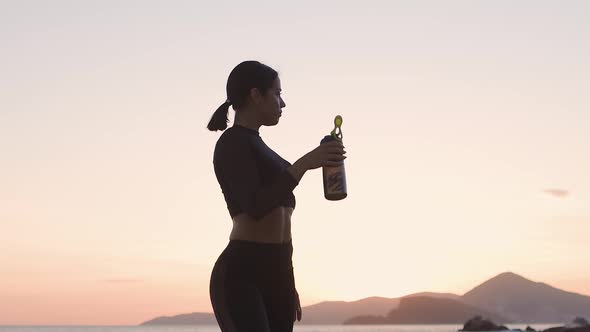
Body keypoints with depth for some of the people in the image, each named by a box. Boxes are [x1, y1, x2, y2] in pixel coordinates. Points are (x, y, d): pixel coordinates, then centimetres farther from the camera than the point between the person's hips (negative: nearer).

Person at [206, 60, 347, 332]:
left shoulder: (257, 147, 22)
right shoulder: (233, 142, -5)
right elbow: (255, 207, -20)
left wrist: (288, 287, 23)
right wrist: (304, 164, -21)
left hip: (273, 274, 9)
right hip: (240, 275, -9)